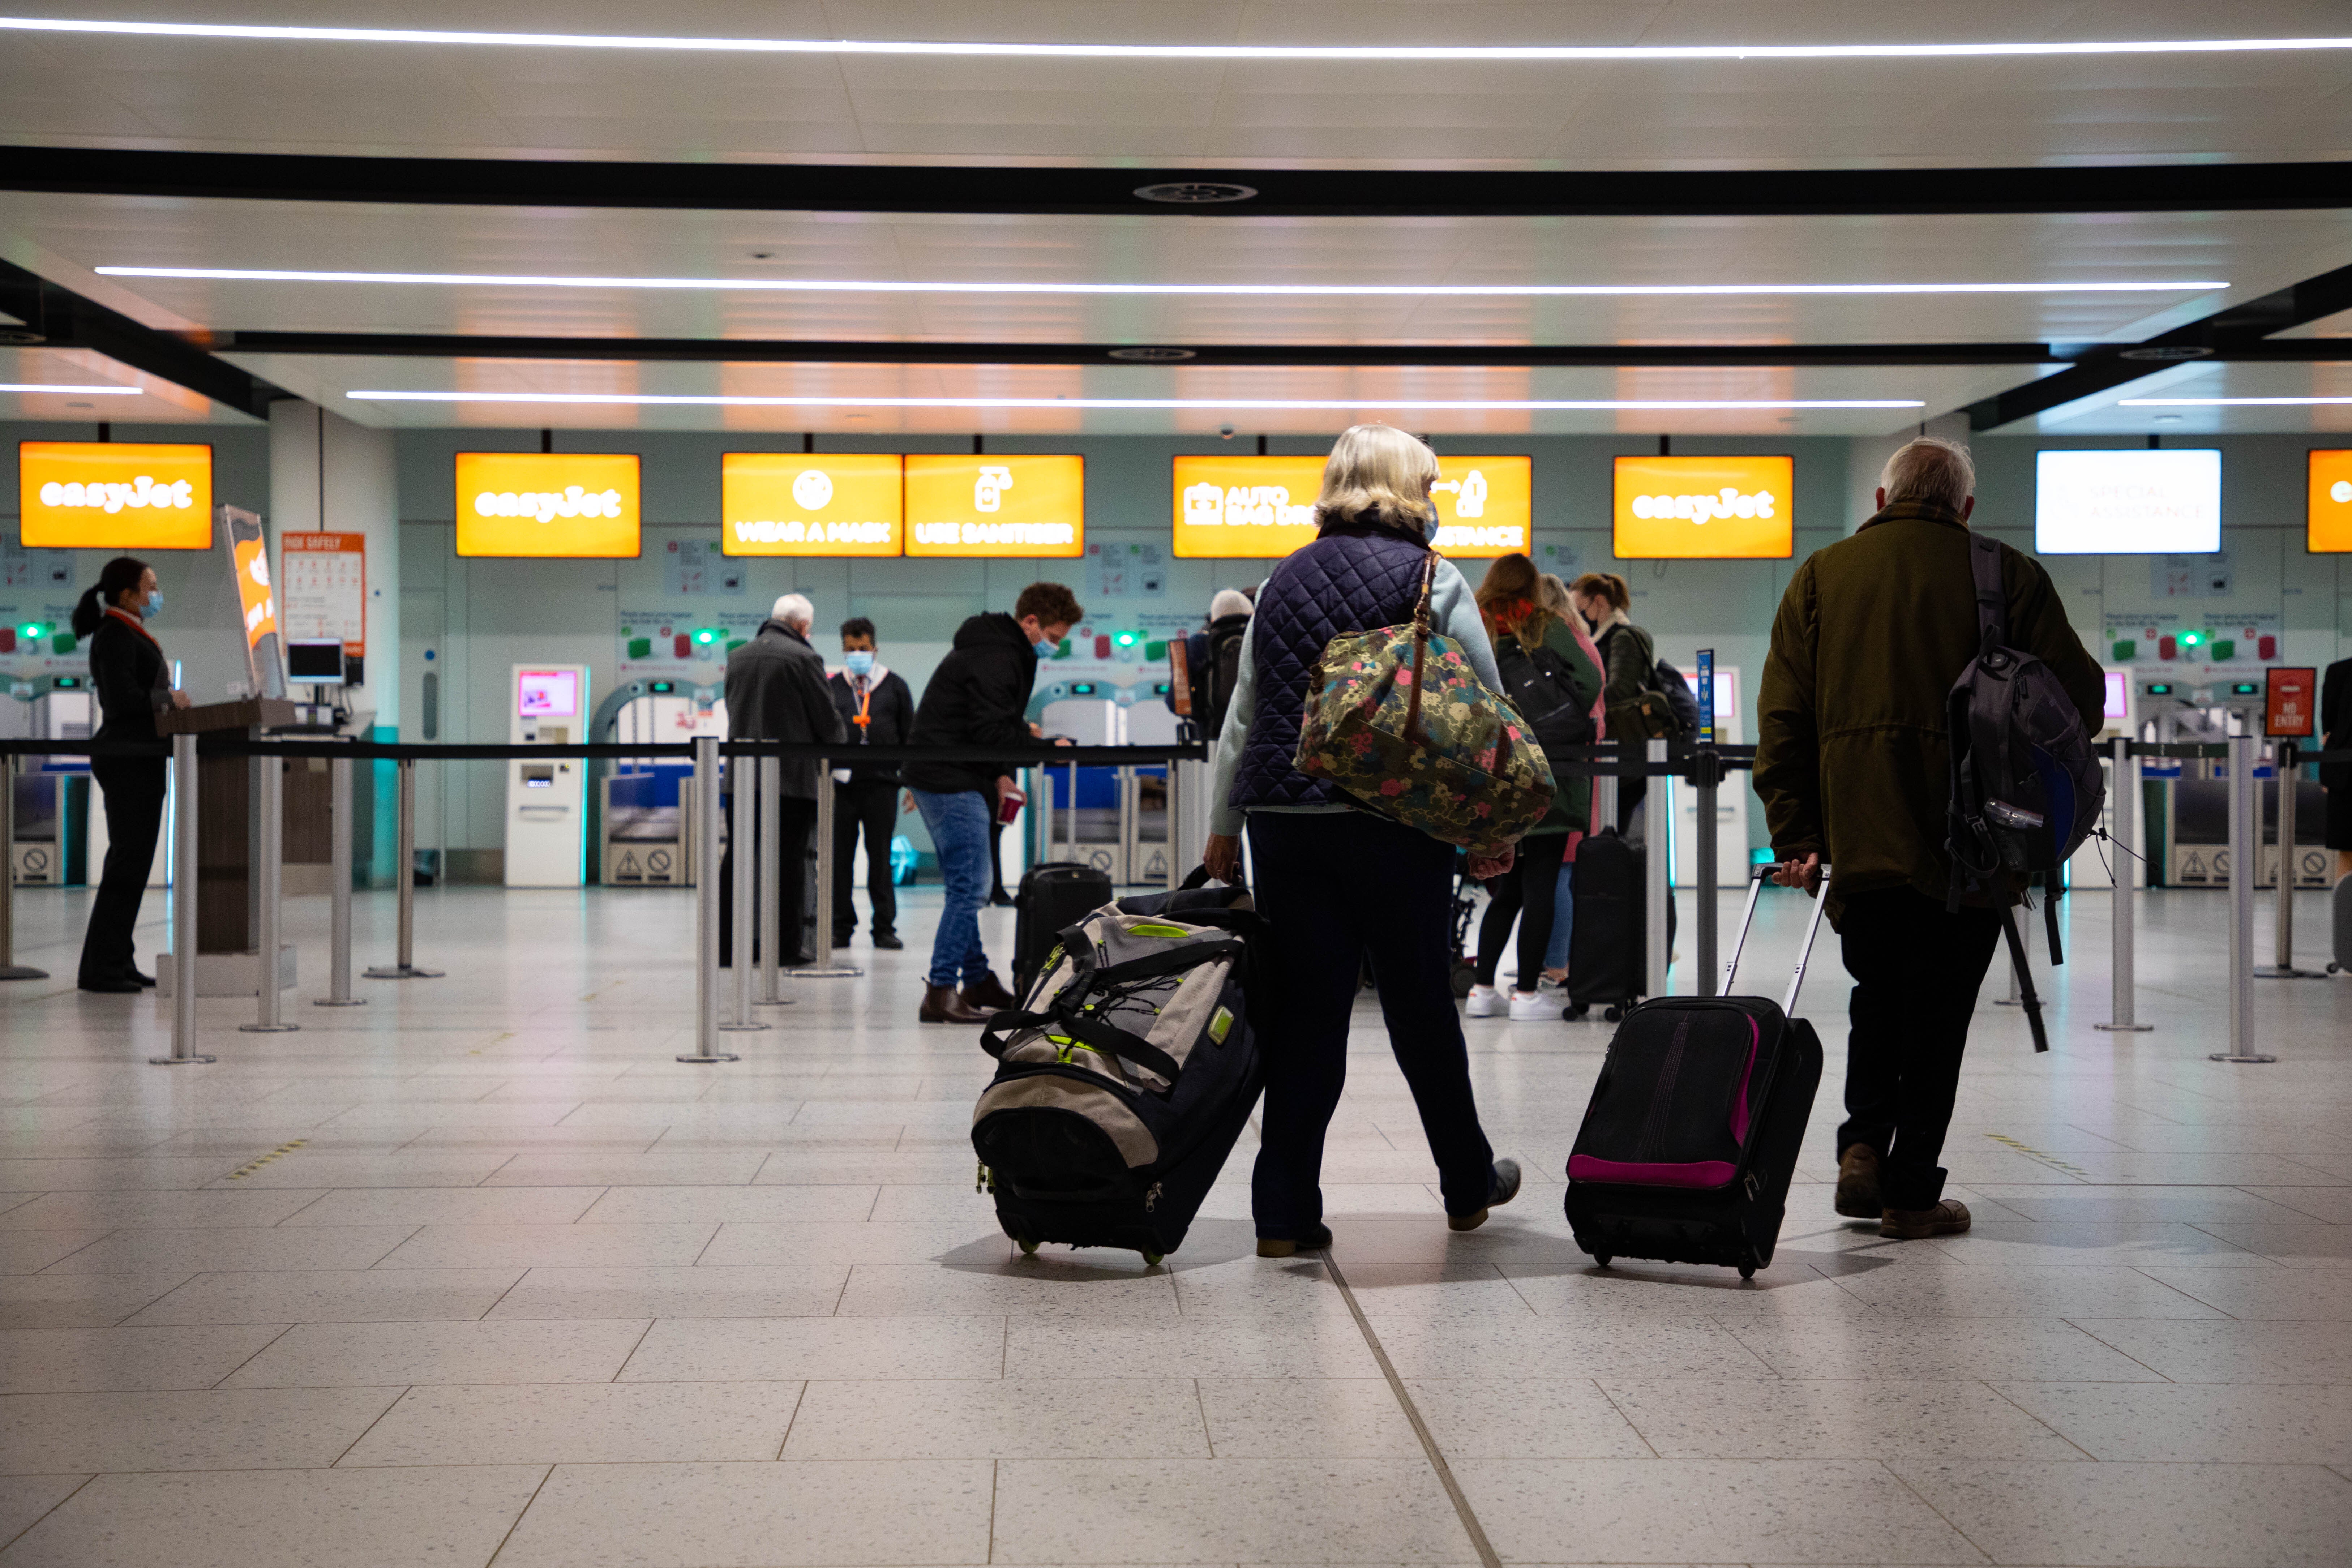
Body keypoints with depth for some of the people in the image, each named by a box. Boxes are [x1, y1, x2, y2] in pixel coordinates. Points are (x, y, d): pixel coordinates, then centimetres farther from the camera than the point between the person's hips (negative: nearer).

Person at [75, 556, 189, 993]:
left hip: (139, 760, 10)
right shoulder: (115, 636, -12)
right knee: (128, 860, -10)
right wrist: (169, 699, -11)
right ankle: (100, 968, -7)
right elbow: (123, 699, -23)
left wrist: (168, 702, 5)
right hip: (126, 758, -10)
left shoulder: (132, 635, 19)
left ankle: (118, 962, 16)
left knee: (134, 860, 12)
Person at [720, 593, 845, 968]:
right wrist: (838, 742, 17)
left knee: (737, 859, 8)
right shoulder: (805, 658, -9)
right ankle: (788, 946, 2)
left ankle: (728, 943, 8)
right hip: (792, 775, -5)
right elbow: (827, 720, -4)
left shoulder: (738, 657, 9)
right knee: (789, 860, 0)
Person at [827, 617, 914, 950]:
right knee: (839, 857, 3)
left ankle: (885, 926, 8)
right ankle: (841, 926, 10)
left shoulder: (895, 686, 8)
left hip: (882, 784, -1)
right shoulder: (831, 688, 8)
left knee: (880, 857, 3)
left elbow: (910, 735, 9)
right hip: (841, 785, 1)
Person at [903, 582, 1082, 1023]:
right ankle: (940, 993, -13)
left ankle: (977, 980, 24)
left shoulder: (1003, 651, 19)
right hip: (951, 783, -11)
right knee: (969, 888, -11)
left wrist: (999, 773, 13)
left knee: (967, 887, 16)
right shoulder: (995, 659, -16)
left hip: (943, 779, 11)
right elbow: (994, 732, -23)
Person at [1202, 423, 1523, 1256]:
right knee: (1421, 1005, 9)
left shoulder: (1283, 582, 13)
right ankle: (1468, 1186, 26)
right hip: (1397, 821, -3)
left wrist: (1224, 824, 21)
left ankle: (1285, 1211, 3)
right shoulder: (1432, 580, -1)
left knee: (1300, 1010, 4)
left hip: (1284, 819, 4)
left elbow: (1242, 714, 16)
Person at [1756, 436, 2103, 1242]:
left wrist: (1795, 834, 3)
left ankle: (1864, 1146, 4)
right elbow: (2080, 693, 1)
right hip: (1965, 841, -2)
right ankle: (1911, 1193, 9)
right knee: (1937, 1010, 7)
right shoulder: (2007, 576, 2)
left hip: (1858, 836, 2)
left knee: (1878, 998, 20)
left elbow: (1784, 716, 3)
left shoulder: (1821, 576, 9)